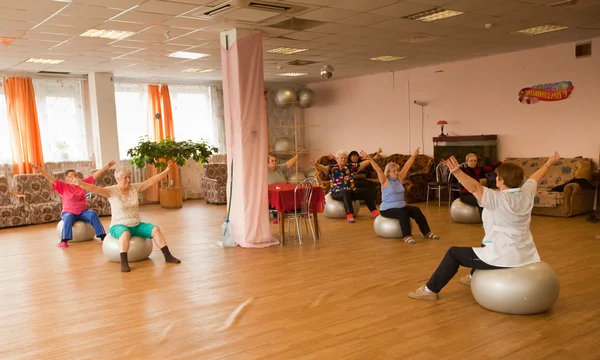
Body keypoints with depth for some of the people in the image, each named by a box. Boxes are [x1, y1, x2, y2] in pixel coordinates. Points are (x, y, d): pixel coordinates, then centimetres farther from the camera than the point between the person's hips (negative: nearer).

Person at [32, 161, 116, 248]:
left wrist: (106, 167, -2)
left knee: (93, 214, -25)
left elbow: (94, 175, 1)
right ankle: (64, 240, -37)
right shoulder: (63, 186, -5)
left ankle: (102, 236, -24)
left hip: (83, 212, 3)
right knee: (68, 218, -36)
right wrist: (40, 170, -32)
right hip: (68, 212, -2)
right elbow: (51, 178, -17)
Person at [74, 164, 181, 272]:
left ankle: (168, 256, -9)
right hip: (119, 226, -5)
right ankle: (124, 263, -41)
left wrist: (166, 171, 4)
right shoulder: (112, 191, -9)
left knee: (155, 229, -16)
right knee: (125, 233, -40)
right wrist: (81, 184, -41)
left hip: (137, 225, 5)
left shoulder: (135, 188, 3)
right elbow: (96, 189, -24)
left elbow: (152, 180, 5)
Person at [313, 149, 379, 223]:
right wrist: (316, 165, -42)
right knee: (346, 192, -40)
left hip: (351, 191, 5)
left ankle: (374, 212, -1)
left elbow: (364, 163, 10)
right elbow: (323, 168, -21)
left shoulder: (351, 166, 11)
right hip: (337, 192, -5)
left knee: (368, 191, -12)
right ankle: (349, 216, -47)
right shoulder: (332, 168, -2)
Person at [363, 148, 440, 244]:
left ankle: (427, 233, -10)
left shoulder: (399, 178, 9)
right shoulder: (385, 181, -9)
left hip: (401, 206, 7)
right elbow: (378, 170, -21)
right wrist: (370, 159, -34)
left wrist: (413, 156, 15)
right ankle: (407, 236, -36)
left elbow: (406, 167, 12)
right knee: (403, 213, -34)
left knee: (416, 210, -15)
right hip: (387, 209, -7)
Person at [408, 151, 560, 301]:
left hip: (504, 257, -8)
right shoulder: (527, 193, 0)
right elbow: (535, 178, 19)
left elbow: (475, 187, -38)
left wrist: (457, 172, -51)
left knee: (454, 253, 7)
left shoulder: (499, 199, -23)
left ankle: (430, 290, 17)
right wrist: (549, 163, 38)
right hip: (526, 255, 9)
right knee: (485, 246, 40)